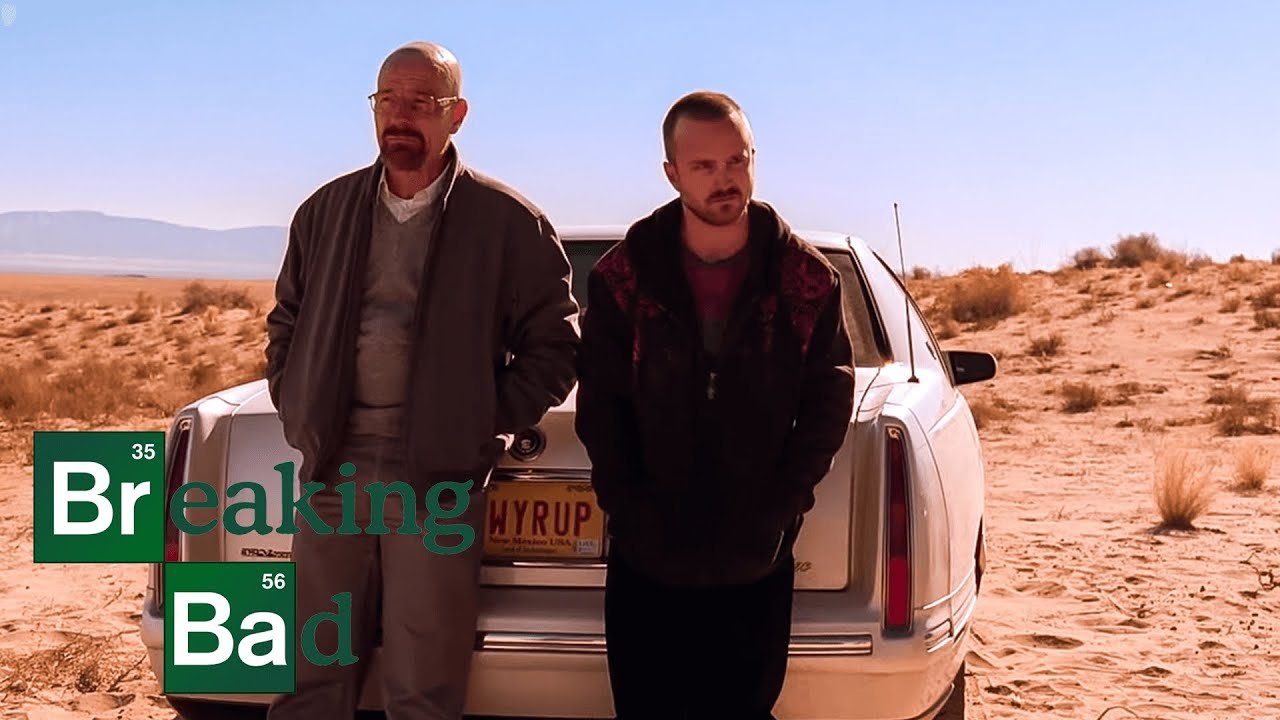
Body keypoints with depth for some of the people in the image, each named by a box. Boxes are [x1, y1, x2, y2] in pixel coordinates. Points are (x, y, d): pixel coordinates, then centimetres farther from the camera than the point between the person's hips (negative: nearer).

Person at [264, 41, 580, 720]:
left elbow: (554, 344, 2)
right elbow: (286, 321, 21)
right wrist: (295, 410, 10)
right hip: (332, 468, 4)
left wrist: (487, 425, -4)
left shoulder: (508, 221, -2)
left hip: (437, 477, -3)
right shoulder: (326, 210, 11)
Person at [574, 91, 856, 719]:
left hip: (757, 563, 0)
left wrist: (778, 506, -8)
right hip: (647, 560, 0)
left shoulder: (807, 280, -3)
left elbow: (828, 405, 0)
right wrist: (630, 508, -7)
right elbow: (600, 403, 0)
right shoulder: (623, 277, -3)